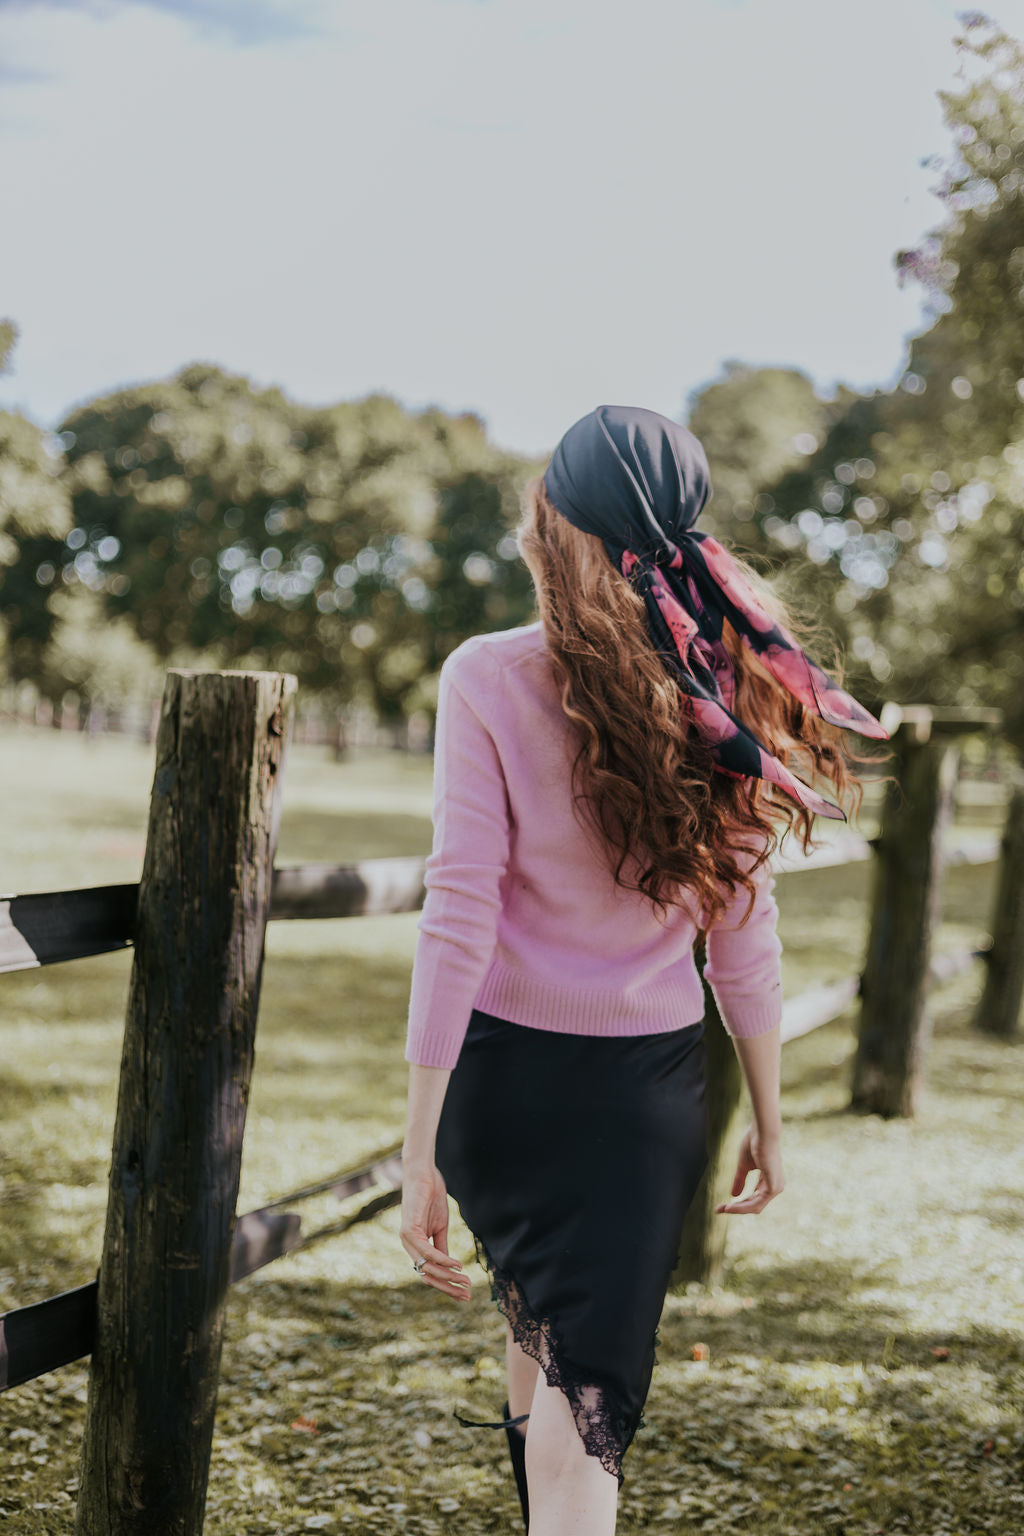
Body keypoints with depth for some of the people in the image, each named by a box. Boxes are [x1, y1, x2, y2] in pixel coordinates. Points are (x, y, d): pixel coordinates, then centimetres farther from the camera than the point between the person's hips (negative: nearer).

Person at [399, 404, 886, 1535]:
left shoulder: (489, 679, -14)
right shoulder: (719, 694, -4)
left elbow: (459, 918, -17)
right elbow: (741, 929, 0)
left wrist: (420, 1149, -15)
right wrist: (768, 1119, 12)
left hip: (504, 1066, -1)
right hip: (649, 1087, 1)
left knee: (536, 1329, 25)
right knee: (590, 1386, 9)